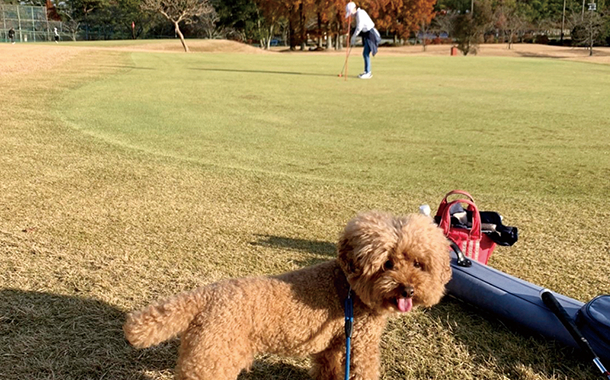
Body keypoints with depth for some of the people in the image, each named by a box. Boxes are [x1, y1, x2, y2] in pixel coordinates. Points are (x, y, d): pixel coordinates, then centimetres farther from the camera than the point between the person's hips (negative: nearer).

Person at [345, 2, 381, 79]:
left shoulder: (360, 13, -16)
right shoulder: (358, 14, 14)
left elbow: (359, 27, -19)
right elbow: (358, 27, 18)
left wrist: (353, 37, -10)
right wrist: (353, 39, 14)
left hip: (370, 34, -10)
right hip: (367, 34, 10)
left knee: (366, 53, -11)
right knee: (365, 53, 13)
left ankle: (368, 73, -8)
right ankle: (367, 71, 20)